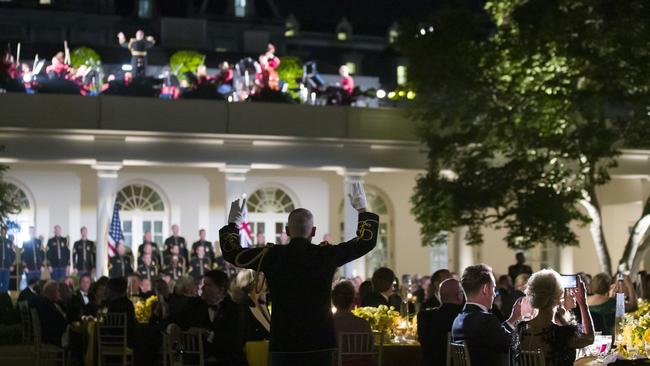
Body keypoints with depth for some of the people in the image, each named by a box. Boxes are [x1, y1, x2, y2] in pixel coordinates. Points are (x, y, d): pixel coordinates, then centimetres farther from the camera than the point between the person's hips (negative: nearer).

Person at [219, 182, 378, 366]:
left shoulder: (272, 256, -3)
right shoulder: (327, 255, -3)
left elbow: (231, 252, 11)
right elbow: (366, 241, 10)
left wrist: (233, 224, 26)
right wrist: (362, 210, 23)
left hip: (283, 343, 0)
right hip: (320, 342, 0)